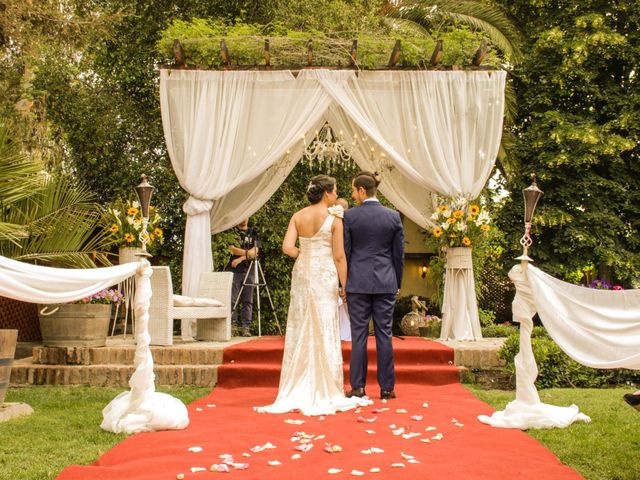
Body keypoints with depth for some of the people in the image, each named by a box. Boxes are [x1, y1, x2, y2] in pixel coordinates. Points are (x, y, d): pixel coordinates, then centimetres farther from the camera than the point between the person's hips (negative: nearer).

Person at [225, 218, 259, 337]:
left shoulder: (253, 233, 13)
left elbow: (255, 251, 0)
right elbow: (231, 249, -5)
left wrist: (241, 258, -12)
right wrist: (247, 253, -17)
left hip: (249, 270, 2)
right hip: (234, 270, -2)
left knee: (248, 300, -1)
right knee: (232, 299, -5)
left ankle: (246, 327, 0)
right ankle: (232, 325, -2)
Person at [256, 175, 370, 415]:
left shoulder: (298, 216, 2)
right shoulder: (334, 218, -8)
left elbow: (287, 247, -7)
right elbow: (339, 256, -9)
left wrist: (305, 255, 11)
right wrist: (343, 285, -1)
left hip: (302, 274, 4)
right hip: (325, 275, -4)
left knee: (300, 328, 9)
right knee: (324, 330, 3)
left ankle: (297, 389, 13)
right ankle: (325, 390, 8)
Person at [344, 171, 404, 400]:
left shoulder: (349, 216, -5)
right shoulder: (393, 216, 2)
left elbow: (344, 251, -2)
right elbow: (399, 254, 6)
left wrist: (342, 283, 6)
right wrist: (397, 283, 15)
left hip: (358, 282, -2)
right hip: (386, 283, 2)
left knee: (358, 334, 3)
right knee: (384, 334, 5)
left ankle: (358, 387, 7)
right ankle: (387, 388, 9)